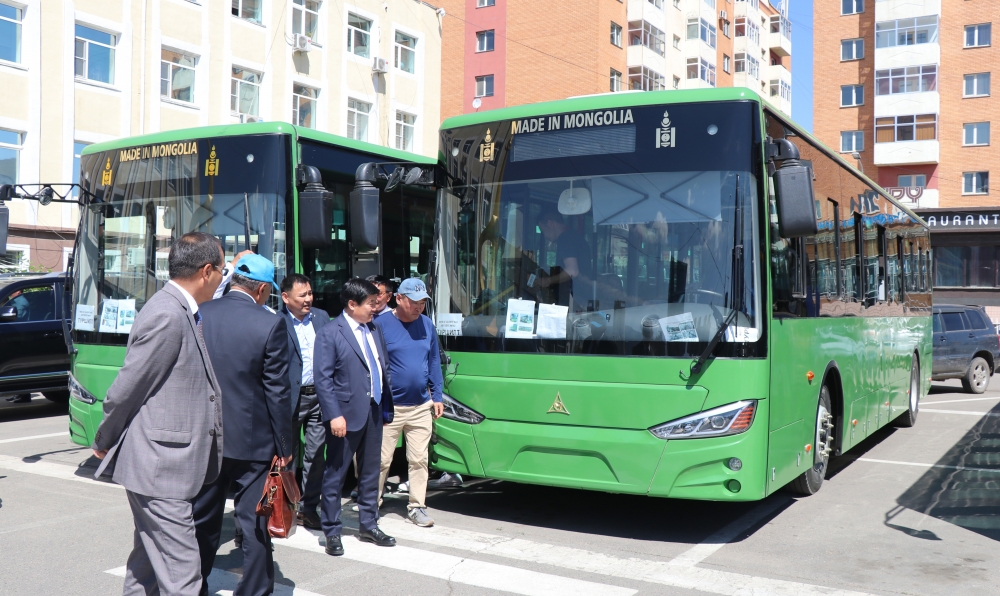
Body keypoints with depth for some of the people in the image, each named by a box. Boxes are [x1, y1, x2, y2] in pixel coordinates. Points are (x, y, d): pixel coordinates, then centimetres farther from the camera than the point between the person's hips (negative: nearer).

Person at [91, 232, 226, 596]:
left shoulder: (183, 314, 11)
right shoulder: (165, 317, -20)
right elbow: (127, 388, -14)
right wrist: (104, 442, -2)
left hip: (165, 465, 10)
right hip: (160, 467, -10)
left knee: (149, 557, 22)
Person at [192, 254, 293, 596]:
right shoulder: (271, 325, -13)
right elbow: (277, 393, -11)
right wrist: (285, 447, -2)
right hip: (252, 442, -4)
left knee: (203, 523, 19)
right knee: (256, 526, 6)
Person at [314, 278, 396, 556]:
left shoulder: (375, 330, 11)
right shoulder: (330, 334, -9)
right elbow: (322, 378, -13)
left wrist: (387, 405, 10)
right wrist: (334, 415, -19)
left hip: (374, 413, 7)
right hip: (346, 415, -7)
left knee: (370, 472, 15)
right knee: (335, 474, 4)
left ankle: (369, 525, 28)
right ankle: (331, 532, 15)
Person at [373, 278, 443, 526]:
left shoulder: (427, 325, 8)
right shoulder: (381, 324, -7)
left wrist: (437, 396, 11)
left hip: (421, 406, 4)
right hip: (389, 407, -4)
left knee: (419, 459, 7)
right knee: (381, 460, 3)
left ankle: (417, 506, 17)